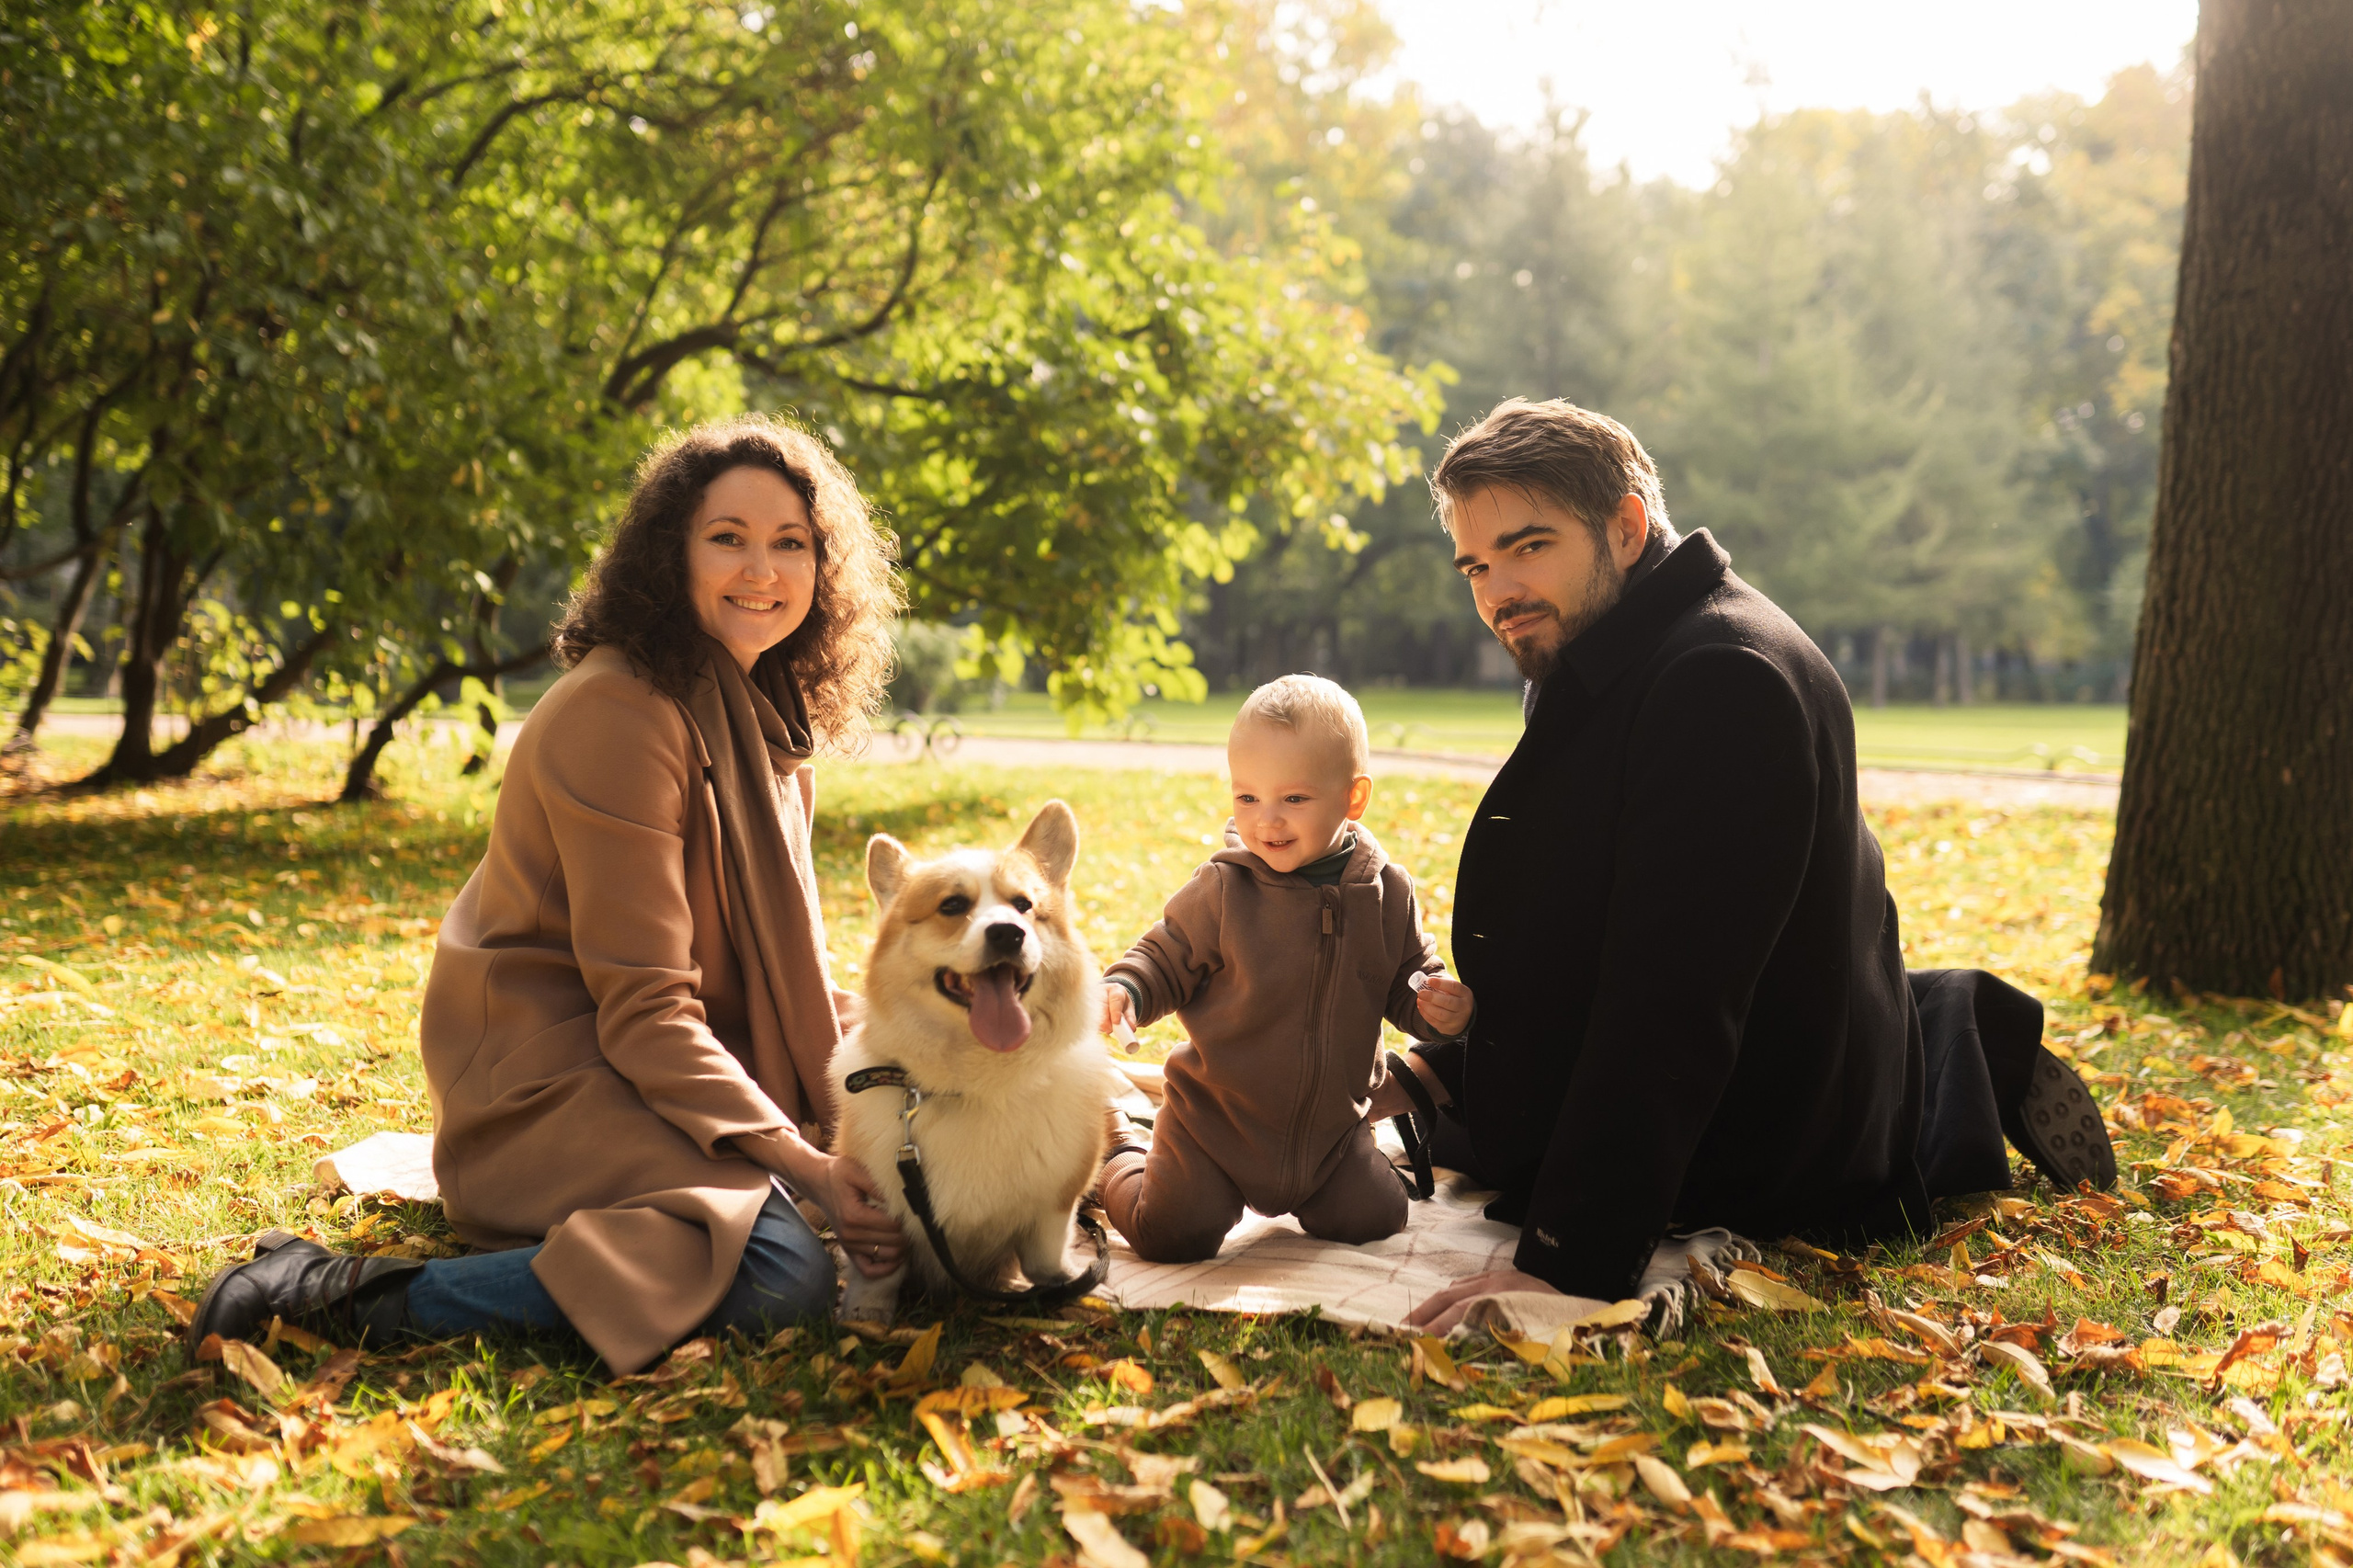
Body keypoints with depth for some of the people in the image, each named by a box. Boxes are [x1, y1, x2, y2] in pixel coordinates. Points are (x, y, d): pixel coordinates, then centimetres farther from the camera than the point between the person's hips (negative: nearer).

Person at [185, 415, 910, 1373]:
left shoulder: (761, 710, 9)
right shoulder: (618, 715, -20)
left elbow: (774, 968, 13)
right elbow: (644, 1006, -22)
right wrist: (798, 1162, -27)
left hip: (688, 1056, 10)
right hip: (547, 1070, -10)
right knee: (785, 1274, -29)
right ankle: (361, 1299, -24)